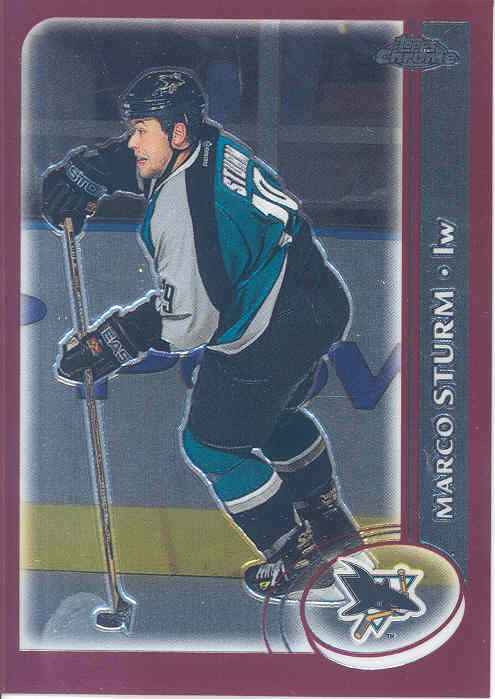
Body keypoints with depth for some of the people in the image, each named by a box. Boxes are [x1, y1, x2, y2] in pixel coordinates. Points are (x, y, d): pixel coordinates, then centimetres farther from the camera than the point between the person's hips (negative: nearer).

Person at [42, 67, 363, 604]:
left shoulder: (181, 210, -27)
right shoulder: (208, 146, 1)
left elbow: (190, 319, -25)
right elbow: (129, 160, 20)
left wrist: (114, 342, -16)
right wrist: (81, 171, 3)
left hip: (271, 337, -10)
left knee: (212, 444, 7)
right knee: (272, 411, 32)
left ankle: (301, 562, 17)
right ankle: (330, 524, 49)